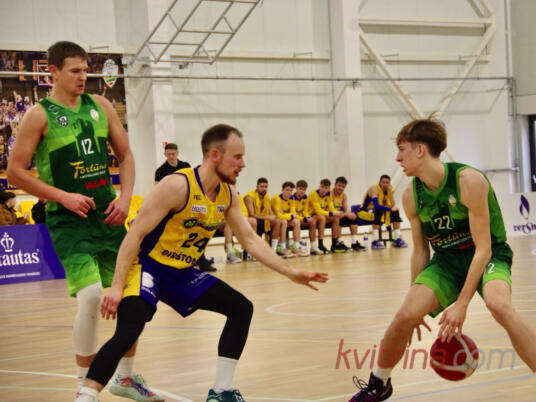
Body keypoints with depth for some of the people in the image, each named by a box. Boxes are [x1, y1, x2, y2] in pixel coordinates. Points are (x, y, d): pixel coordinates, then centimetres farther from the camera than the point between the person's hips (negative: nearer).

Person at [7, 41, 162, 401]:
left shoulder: (100, 106, 8)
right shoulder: (40, 115, -7)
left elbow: (126, 155, 15)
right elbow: (15, 171, -9)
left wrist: (125, 197, -1)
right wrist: (64, 196, -15)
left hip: (108, 215, 6)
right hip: (69, 221, -6)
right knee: (91, 295, -21)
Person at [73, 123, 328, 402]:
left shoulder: (228, 194, 2)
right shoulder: (178, 185, -22)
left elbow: (250, 239, 11)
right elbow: (135, 234, -22)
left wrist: (291, 273, 4)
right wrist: (117, 287, -28)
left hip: (181, 274, 9)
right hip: (147, 266, -9)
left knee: (241, 308, 7)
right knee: (129, 329, -31)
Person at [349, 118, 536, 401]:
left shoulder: (469, 181, -25)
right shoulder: (411, 196, -6)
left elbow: (483, 248, -24)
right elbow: (420, 251, 8)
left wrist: (462, 304, -27)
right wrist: (417, 296, 9)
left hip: (488, 257, -5)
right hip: (447, 260, 5)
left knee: (499, 305, -36)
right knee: (406, 316, -15)